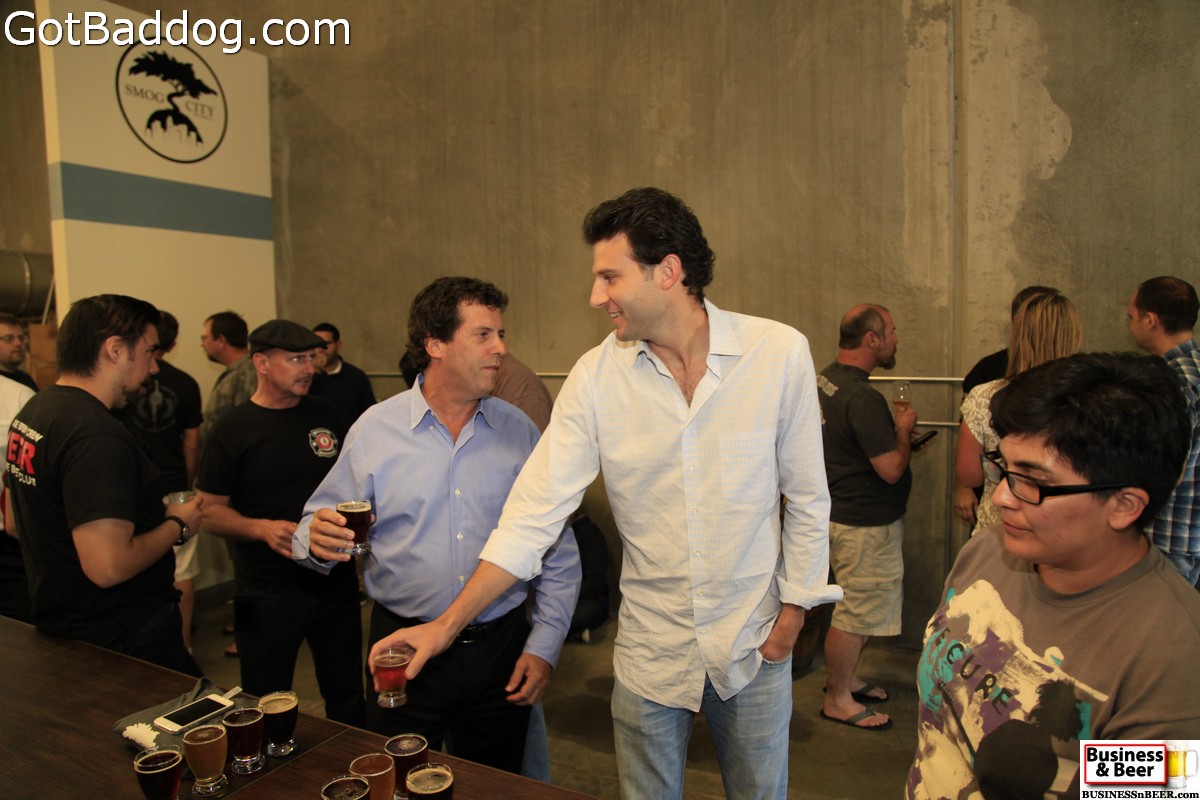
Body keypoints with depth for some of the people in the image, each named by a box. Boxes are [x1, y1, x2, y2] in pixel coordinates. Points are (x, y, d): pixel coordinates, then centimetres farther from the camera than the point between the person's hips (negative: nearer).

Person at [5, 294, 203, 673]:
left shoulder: (31, 411, 6)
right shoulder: (96, 434, -26)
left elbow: (17, 525, 18)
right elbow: (108, 567, -32)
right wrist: (177, 525, -14)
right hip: (123, 641, -10)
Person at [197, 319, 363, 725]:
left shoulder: (325, 414, 4)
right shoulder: (232, 429, -7)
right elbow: (211, 510, -6)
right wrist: (262, 528, -23)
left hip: (335, 581, 4)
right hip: (266, 593, -3)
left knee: (347, 698, 17)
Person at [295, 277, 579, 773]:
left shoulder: (519, 432, -1)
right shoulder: (375, 430, -4)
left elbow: (558, 554, 2)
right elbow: (321, 525, 0)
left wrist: (544, 647, -3)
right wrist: (316, 542, -23)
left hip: (500, 651, 2)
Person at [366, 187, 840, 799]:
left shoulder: (779, 353, -13)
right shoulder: (595, 377, -11)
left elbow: (806, 498, -3)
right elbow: (534, 513, -12)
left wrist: (792, 611, -2)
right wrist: (447, 625, -15)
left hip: (753, 641, 0)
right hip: (649, 649, 1)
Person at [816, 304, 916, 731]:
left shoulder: (826, 378, 4)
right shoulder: (862, 398, -27)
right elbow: (891, 468, -24)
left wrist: (893, 430, 12)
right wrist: (904, 428, -9)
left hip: (842, 513, 10)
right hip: (865, 524, -10)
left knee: (857, 607, 23)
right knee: (856, 614, 5)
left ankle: (845, 678, 39)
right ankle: (837, 700, 21)